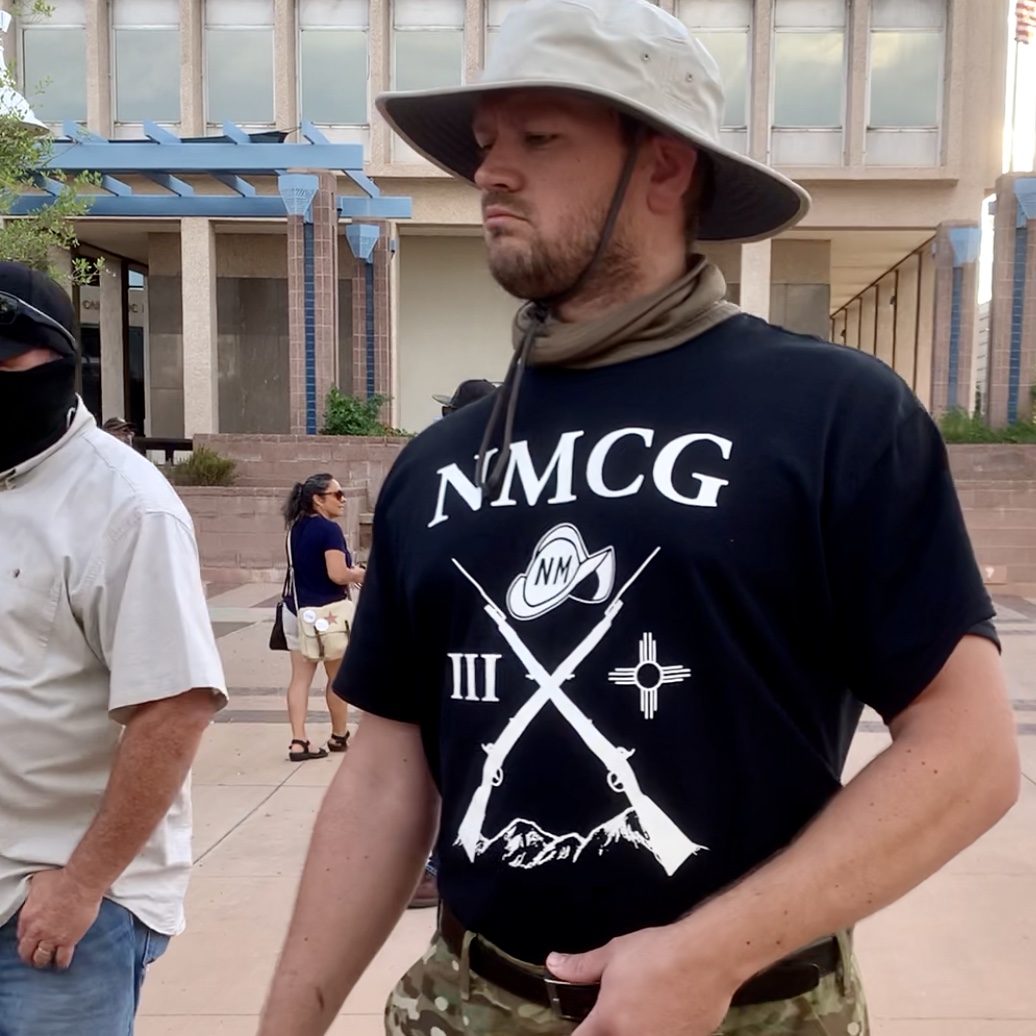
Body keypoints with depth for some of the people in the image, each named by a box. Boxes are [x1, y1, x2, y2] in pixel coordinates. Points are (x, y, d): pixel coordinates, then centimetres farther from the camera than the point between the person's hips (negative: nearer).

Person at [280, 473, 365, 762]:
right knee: (338, 678, 11)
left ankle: (298, 742, 1)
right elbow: (337, 574, -23)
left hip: (296, 610, 7)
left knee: (300, 678, 5)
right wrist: (360, 575, -4)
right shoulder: (329, 529, -17)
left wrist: (350, 575, 15)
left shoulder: (296, 529, 9)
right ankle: (339, 736, 25)